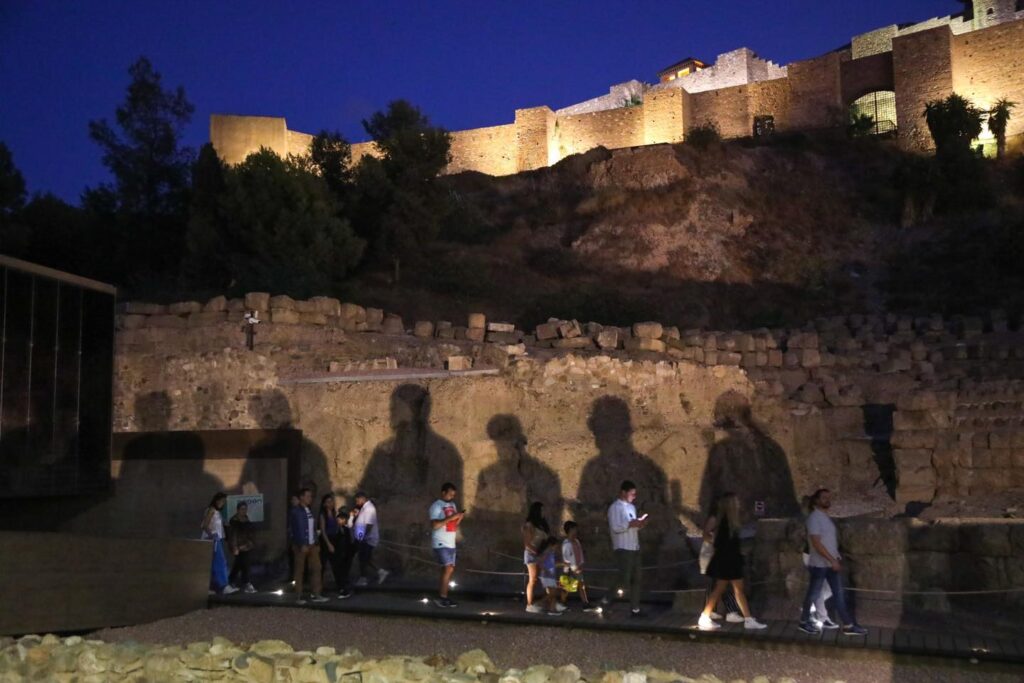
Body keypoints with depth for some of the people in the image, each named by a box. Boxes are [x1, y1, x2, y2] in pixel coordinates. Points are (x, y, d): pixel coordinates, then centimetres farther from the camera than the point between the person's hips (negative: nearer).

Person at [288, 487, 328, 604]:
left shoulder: (309, 511, 13)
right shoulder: (295, 511, -9)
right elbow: (296, 530, -16)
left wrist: (316, 543, 10)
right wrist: (302, 545, -20)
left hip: (312, 545, 7)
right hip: (301, 545, -7)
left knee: (316, 568, 3)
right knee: (299, 571, 1)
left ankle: (316, 595, 8)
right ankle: (298, 597, 8)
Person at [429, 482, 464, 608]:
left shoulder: (452, 505, 14)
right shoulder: (436, 506, -11)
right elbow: (434, 525, -21)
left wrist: (460, 518, -1)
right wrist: (450, 518, -25)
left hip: (451, 543, 8)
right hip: (441, 544, -8)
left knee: (449, 569, 7)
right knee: (448, 569, -15)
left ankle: (442, 596, 12)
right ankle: (442, 597, -9)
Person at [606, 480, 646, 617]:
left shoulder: (632, 507, 17)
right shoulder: (615, 507, -9)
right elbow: (615, 527, -18)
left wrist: (640, 524, 2)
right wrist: (631, 524, -17)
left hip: (635, 547, 8)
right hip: (623, 548, -8)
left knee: (636, 579, 8)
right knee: (624, 580, -9)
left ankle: (635, 609, 13)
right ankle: (607, 599, 8)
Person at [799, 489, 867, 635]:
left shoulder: (827, 517, 12)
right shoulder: (814, 518, -15)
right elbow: (816, 543, -21)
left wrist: (836, 558, 9)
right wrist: (832, 560, -20)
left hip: (831, 563, 8)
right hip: (819, 564, -8)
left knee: (839, 594, 7)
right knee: (813, 594, 4)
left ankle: (848, 626, 9)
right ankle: (804, 622, 18)